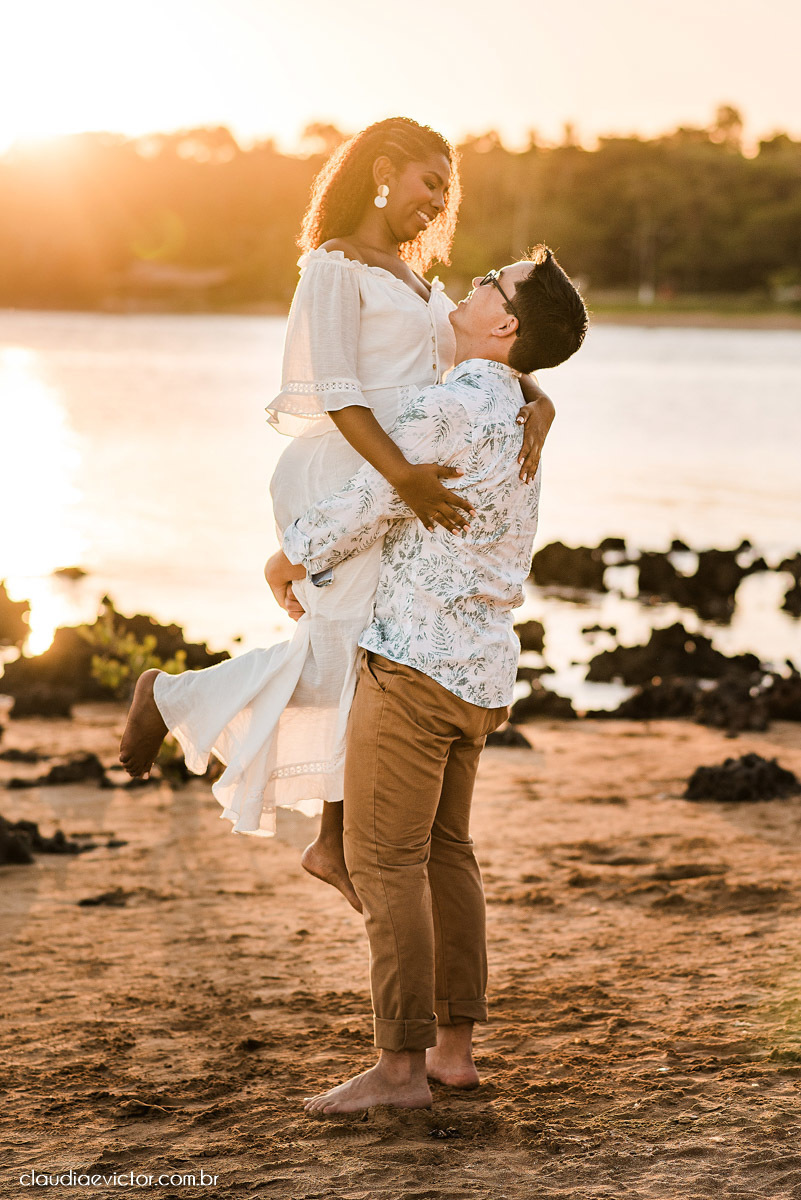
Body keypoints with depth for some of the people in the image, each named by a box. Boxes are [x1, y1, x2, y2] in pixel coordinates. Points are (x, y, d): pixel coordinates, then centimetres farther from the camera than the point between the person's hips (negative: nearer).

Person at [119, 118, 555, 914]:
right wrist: (401, 476, -33)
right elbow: (338, 395, -21)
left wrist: (537, 404, -12)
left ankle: (336, 842, 19)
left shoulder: (413, 282, 18)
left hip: (401, 486, 9)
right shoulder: (335, 268, -10)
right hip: (347, 481, -9)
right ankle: (173, 697, 9)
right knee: (346, 653, -9)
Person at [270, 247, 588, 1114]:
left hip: (417, 659, -9)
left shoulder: (449, 406, -16)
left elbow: (364, 510, -15)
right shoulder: (514, 415, 13)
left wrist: (287, 556, 3)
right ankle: (454, 1044, 19)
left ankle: (401, 1065, -4)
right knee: (444, 849, 16)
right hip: (483, 665, 9)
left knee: (384, 861, -5)